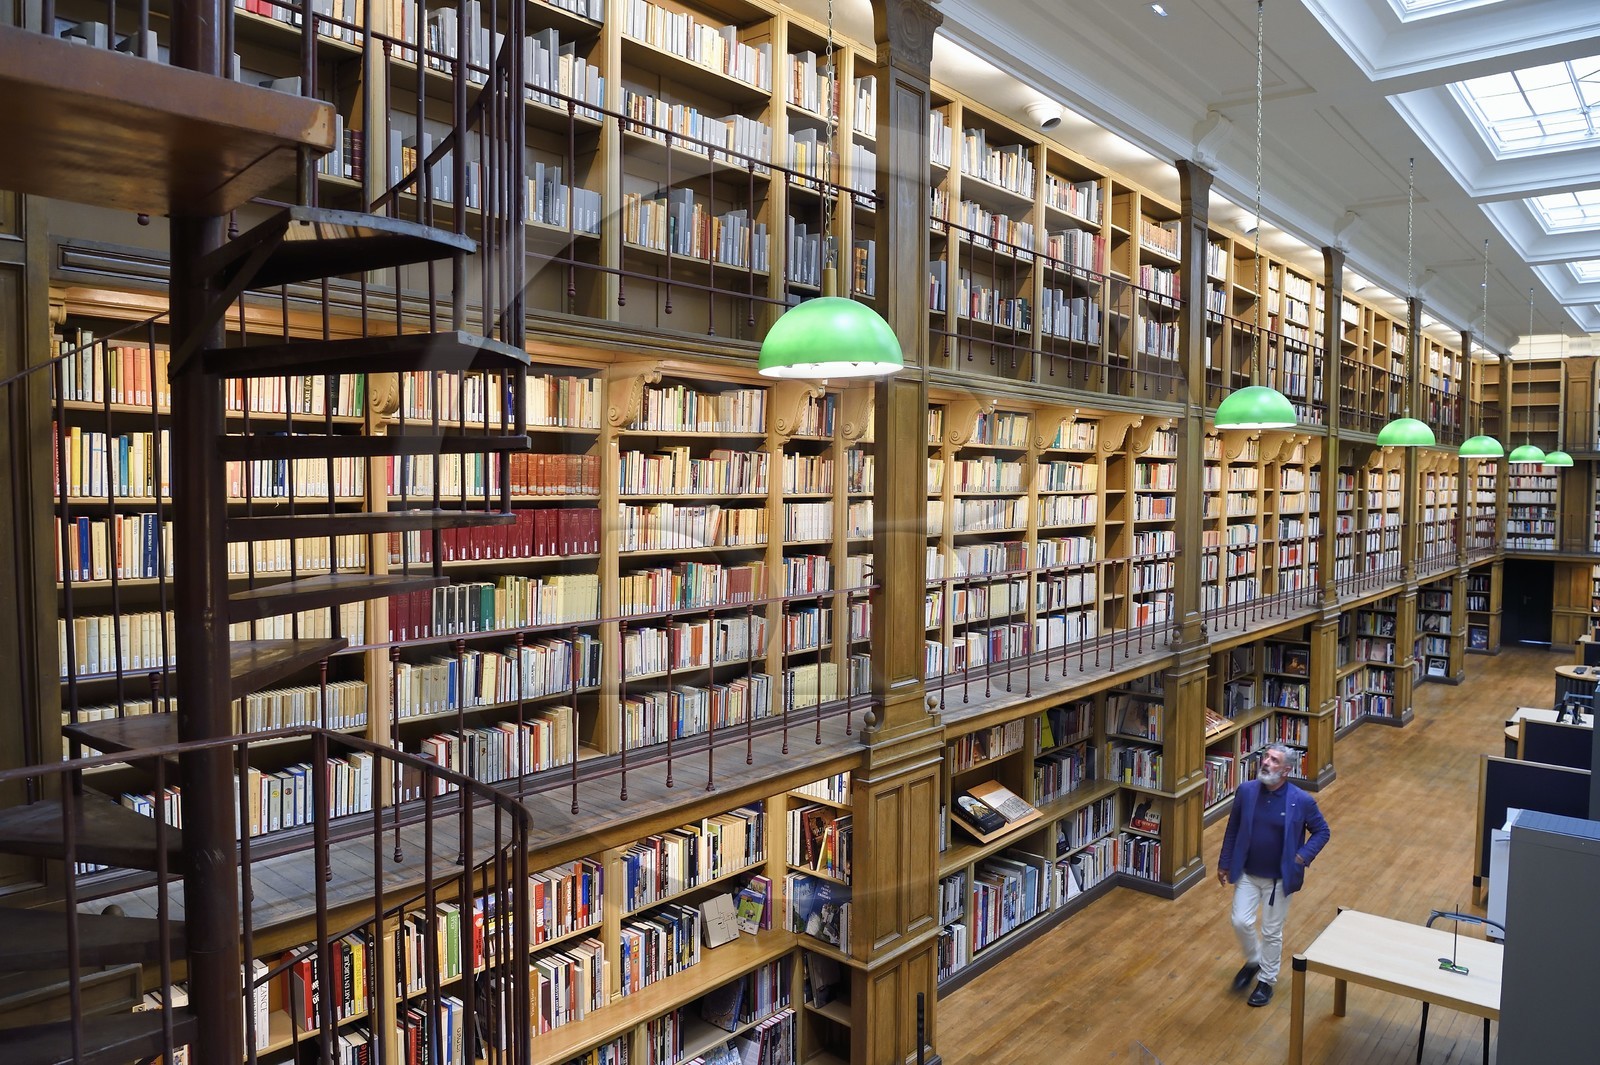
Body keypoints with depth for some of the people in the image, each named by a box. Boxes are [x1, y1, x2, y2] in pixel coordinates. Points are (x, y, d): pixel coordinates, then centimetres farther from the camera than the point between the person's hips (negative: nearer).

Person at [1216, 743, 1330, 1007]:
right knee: (1241, 922, 2)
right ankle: (1253, 961, 32)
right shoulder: (1246, 791, -9)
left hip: (1279, 878, -2)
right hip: (1247, 874, 2)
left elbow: (1322, 832, 0)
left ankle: (1266, 980, 31)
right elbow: (1232, 829, 2)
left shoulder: (1302, 801, -16)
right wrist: (1224, 863, 6)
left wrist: (1302, 857, -13)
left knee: (1272, 932, 9)